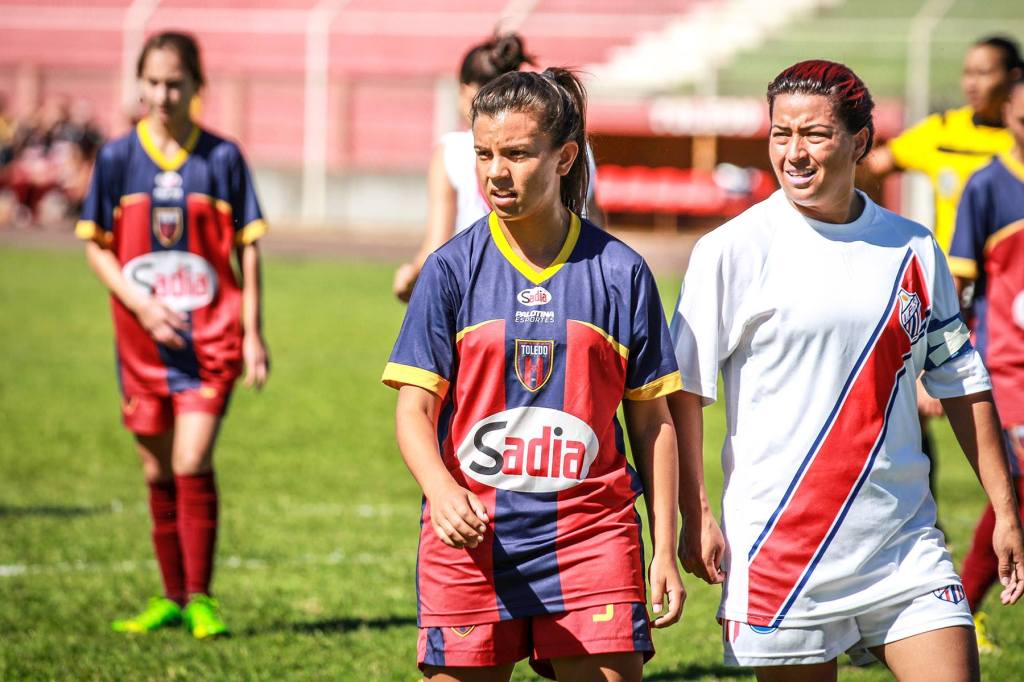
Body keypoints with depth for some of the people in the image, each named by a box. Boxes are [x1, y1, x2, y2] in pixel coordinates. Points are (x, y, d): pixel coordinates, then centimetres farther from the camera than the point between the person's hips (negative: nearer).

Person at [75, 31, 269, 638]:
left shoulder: (221, 158, -2)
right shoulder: (118, 158, 1)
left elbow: (247, 247, 3)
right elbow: (96, 247, 3)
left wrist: (253, 333, -1)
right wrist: (141, 303, -12)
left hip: (210, 336, -2)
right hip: (143, 338, 3)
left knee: (193, 465, -13)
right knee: (159, 473, 10)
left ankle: (201, 598, -4)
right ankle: (172, 597, 21)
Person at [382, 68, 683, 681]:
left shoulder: (620, 272, 3)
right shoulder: (452, 269, 2)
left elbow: (652, 421, 8)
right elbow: (415, 408, -2)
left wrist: (666, 550, 5)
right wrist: (440, 489, -22)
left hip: (591, 538, 0)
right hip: (470, 539, 0)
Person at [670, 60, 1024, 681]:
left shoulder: (913, 249, 7)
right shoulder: (732, 250, -4)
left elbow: (963, 384, 14)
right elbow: (682, 394, -2)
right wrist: (694, 518, -9)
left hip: (905, 542, 3)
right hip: (780, 547, -3)